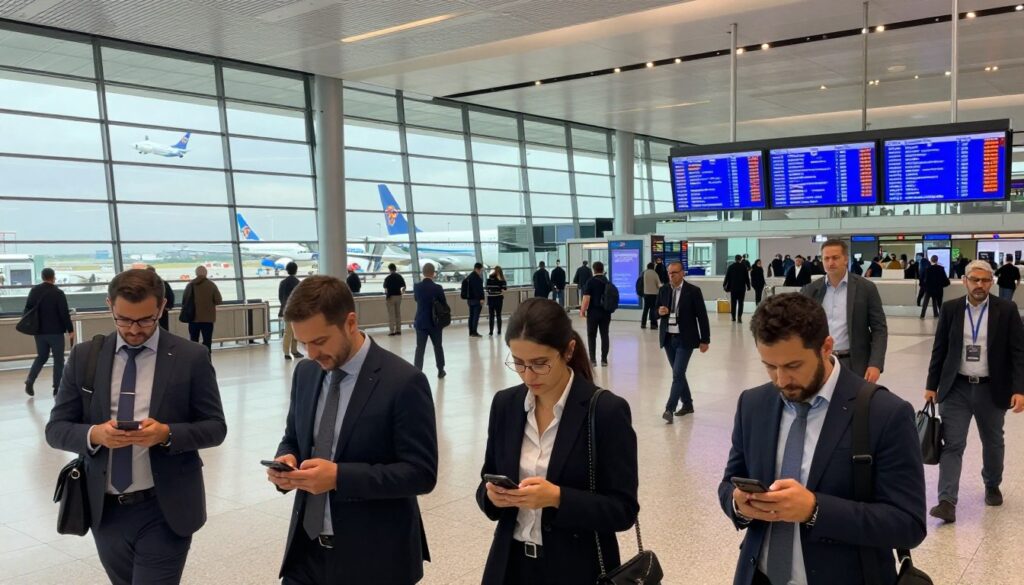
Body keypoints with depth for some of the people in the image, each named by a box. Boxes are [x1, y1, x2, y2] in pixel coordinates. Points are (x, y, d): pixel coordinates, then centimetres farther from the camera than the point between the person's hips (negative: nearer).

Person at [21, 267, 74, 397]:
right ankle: (57, 388, 4)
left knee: (41, 357, 20)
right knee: (58, 359, 4)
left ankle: (30, 380, 4)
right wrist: (70, 330, -7)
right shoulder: (58, 293, -13)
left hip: (39, 331, 5)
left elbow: (27, 310, 9)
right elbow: (64, 313, -15)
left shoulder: (34, 291, 4)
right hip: (55, 331, -5)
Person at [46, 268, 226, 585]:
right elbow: (56, 428, 3)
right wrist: (94, 435, -19)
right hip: (105, 510, 4)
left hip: (165, 510, -3)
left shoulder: (191, 357, -6)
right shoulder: (84, 356, 3)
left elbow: (215, 427, -4)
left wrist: (167, 434, -23)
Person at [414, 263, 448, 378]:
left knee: (420, 348, 3)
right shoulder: (437, 288, -15)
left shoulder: (417, 287, -5)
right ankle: (440, 370, 26)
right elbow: (444, 305, -5)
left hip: (421, 322, 2)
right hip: (435, 322, -2)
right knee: (438, 346, 15)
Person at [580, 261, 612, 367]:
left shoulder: (590, 282, -9)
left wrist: (582, 310, -6)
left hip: (593, 312, -4)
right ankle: (604, 359, 11)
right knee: (604, 335, 10)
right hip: (606, 313, 4)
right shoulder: (608, 282, 5)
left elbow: (586, 298, -15)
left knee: (592, 336, 3)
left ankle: (593, 360, -1)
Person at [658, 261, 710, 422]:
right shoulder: (663, 290, 5)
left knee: (677, 374, -12)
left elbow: (702, 316, -5)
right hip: (668, 338, 5)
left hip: (685, 339, -5)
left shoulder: (693, 291, -8)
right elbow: (656, 311, 13)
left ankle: (669, 409, -13)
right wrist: (660, 311, -12)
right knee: (678, 373, 14)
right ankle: (687, 404, 28)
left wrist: (705, 340, -6)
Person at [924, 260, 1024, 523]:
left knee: (993, 442, 18)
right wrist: (932, 385, 3)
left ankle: (992, 486, 42)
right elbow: (939, 350, 4)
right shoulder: (951, 309, -1)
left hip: (992, 389, 0)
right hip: (956, 388, 0)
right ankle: (947, 501, -6)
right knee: (952, 444, -5)